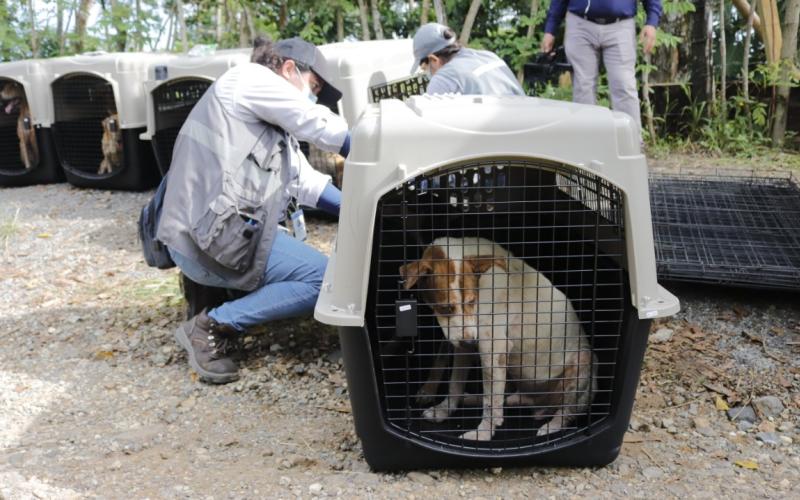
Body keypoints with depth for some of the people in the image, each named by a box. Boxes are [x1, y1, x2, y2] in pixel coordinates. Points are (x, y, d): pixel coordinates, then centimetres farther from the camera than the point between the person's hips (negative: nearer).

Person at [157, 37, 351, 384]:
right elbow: (324, 127, -7)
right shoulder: (249, 79, -3)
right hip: (208, 236, -10)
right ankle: (211, 327, -7)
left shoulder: (274, 128, 24)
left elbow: (308, 183, 19)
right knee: (325, 280, -12)